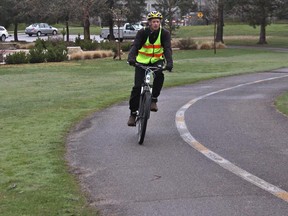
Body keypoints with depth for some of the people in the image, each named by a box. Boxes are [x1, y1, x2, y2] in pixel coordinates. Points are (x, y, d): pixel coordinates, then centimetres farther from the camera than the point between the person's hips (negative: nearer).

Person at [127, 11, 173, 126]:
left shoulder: (165, 33, -11)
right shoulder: (142, 32, -13)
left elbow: (167, 49, -23)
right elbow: (135, 46, -24)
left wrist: (169, 63, -41)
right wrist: (131, 58, -45)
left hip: (157, 61, 0)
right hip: (142, 61, 0)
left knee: (159, 75, -33)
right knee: (137, 87, -10)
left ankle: (154, 99, -13)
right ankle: (133, 113, 3)